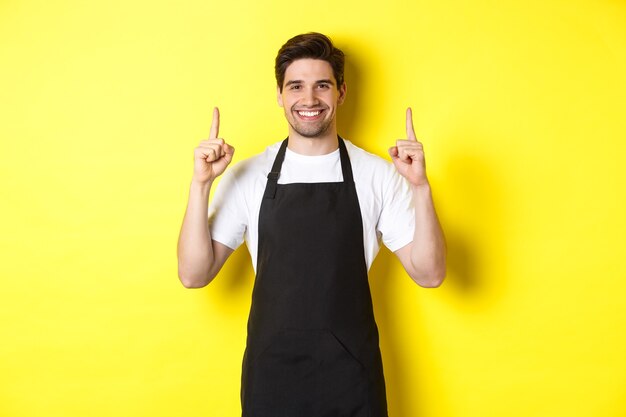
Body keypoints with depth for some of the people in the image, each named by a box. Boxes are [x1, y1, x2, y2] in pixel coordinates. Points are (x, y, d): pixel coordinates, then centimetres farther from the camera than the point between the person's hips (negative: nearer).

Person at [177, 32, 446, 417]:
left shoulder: (378, 174, -4)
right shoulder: (246, 176, -3)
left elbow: (429, 274, -6)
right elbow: (194, 274, -6)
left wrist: (421, 186, -19)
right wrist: (200, 184, -16)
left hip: (352, 372, 0)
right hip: (270, 371, 1)